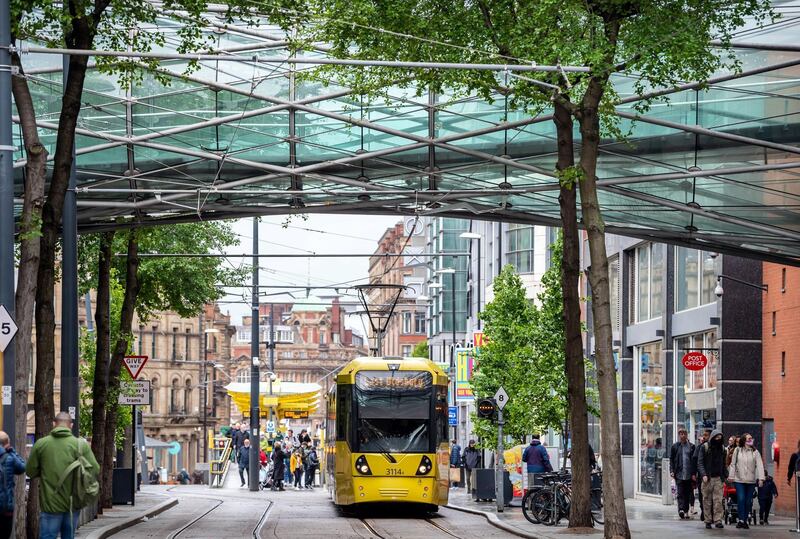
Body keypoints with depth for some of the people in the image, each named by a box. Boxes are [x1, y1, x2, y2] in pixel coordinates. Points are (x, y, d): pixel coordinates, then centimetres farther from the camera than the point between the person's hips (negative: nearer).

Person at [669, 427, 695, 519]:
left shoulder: (691, 446, 8)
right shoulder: (675, 446, 6)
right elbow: (671, 459, 7)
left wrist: (694, 473, -1)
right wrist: (672, 471, -4)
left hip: (689, 474, 2)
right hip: (679, 473, -2)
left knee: (687, 493, 8)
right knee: (680, 493, -12)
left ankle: (686, 511, 16)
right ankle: (681, 509, -23)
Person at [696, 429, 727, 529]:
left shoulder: (722, 448, 13)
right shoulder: (705, 447, 1)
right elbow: (700, 462, -3)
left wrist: (725, 476, 9)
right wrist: (703, 475, -15)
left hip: (718, 478, 2)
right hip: (707, 478, -2)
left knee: (718, 500, -6)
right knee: (707, 500, 1)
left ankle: (718, 520, -7)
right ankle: (708, 521, 7)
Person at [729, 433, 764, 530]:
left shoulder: (755, 452, 4)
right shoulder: (737, 450, 5)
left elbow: (759, 465, -3)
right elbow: (733, 464, 7)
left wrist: (760, 478, -14)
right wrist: (731, 476, 3)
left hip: (751, 481, 1)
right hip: (739, 480, -1)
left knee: (748, 501, 4)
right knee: (741, 499, -13)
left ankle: (745, 521, 13)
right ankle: (741, 520, -11)